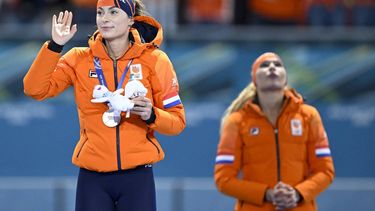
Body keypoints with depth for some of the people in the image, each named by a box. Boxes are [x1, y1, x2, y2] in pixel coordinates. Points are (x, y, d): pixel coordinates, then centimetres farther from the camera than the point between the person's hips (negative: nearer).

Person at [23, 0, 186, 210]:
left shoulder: (153, 60, 1)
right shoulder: (80, 59, 5)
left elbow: (177, 121, 3)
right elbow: (35, 89, -4)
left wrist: (151, 116, -18)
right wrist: (55, 45, -12)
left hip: (137, 177, -1)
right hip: (93, 178, 1)